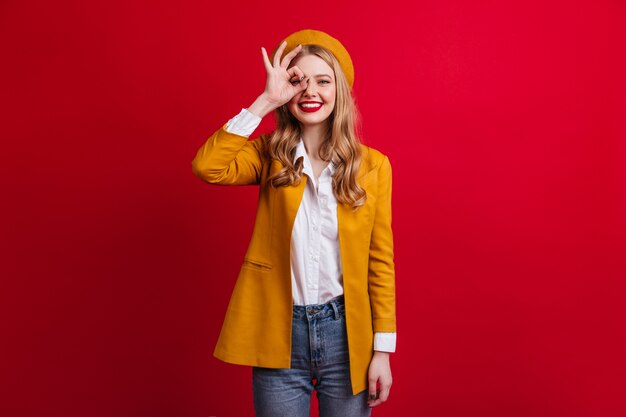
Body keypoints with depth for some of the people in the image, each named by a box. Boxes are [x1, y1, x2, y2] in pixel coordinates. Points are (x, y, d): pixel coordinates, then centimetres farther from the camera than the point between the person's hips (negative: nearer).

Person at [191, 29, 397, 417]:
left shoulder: (372, 165, -2)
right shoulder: (270, 156, 1)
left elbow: (380, 260, -1)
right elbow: (207, 166, -19)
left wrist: (383, 348, -2)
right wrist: (265, 102, -16)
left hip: (345, 330, 0)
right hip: (279, 332, 0)